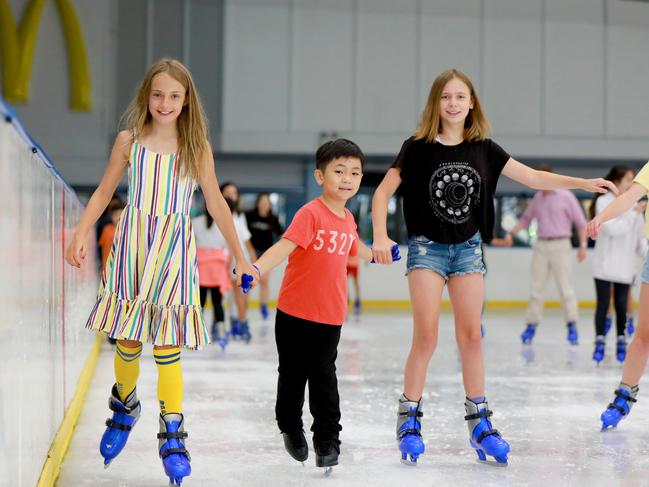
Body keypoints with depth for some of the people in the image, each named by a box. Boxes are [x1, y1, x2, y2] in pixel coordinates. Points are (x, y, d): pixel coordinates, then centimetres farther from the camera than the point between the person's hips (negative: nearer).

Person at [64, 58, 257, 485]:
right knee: (128, 341, 6)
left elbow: (217, 204, 6)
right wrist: (81, 235, -3)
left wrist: (240, 257, 8)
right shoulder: (129, 141, 3)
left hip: (174, 248, -1)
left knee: (167, 346, -6)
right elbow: (104, 192, 9)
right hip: (132, 245, 1)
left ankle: (172, 436, 0)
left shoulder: (197, 147, 1)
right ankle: (124, 406, 34)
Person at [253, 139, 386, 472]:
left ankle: (327, 442, 10)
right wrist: (255, 269, -46)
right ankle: (290, 427, 34)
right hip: (294, 313, -4)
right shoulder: (311, 213, -16)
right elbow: (285, 245, -30)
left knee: (323, 379, 0)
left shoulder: (348, 220, 5)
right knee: (292, 376, 12)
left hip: (329, 317, 4)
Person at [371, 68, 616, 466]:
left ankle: (479, 423, 11)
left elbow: (532, 177, 4)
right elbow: (384, 191, -6)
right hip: (427, 247, -3)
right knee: (426, 337, -8)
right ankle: (409, 420, 3)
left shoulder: (483, 149, 1)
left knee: (471, 336, 4)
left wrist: (583, 183, -3)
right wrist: (381, 237, -18)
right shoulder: (418, 148, -7)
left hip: (468, 248, 3)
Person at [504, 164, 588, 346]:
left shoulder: (565, 196, -3)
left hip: (560, 245, -4)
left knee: (565, 287, -6)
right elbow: (526, 218, 20)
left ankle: (572, 326, -3)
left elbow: (581, 222, -1)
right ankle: (531, 325, 8)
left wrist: (583, 245, -7)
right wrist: (512, 232, 6)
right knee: (536, 287, 3)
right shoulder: (537, 198, 10)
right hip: (541, 245, 4)